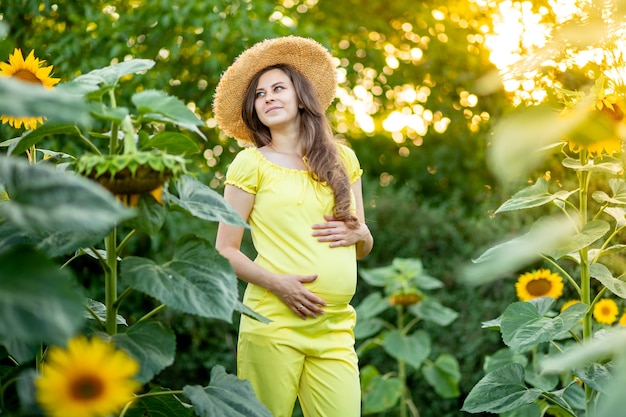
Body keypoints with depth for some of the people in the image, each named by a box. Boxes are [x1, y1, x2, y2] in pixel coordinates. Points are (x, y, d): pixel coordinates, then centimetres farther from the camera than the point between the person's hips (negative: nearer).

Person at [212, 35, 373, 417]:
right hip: (273, 324, -3)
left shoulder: (342, 158, 14)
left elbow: (364, 248, 21)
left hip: (335, 330, 3)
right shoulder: (251, 163, 3)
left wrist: (357, 233, -1)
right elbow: (225, 251, 1)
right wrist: (278, 284, -14)